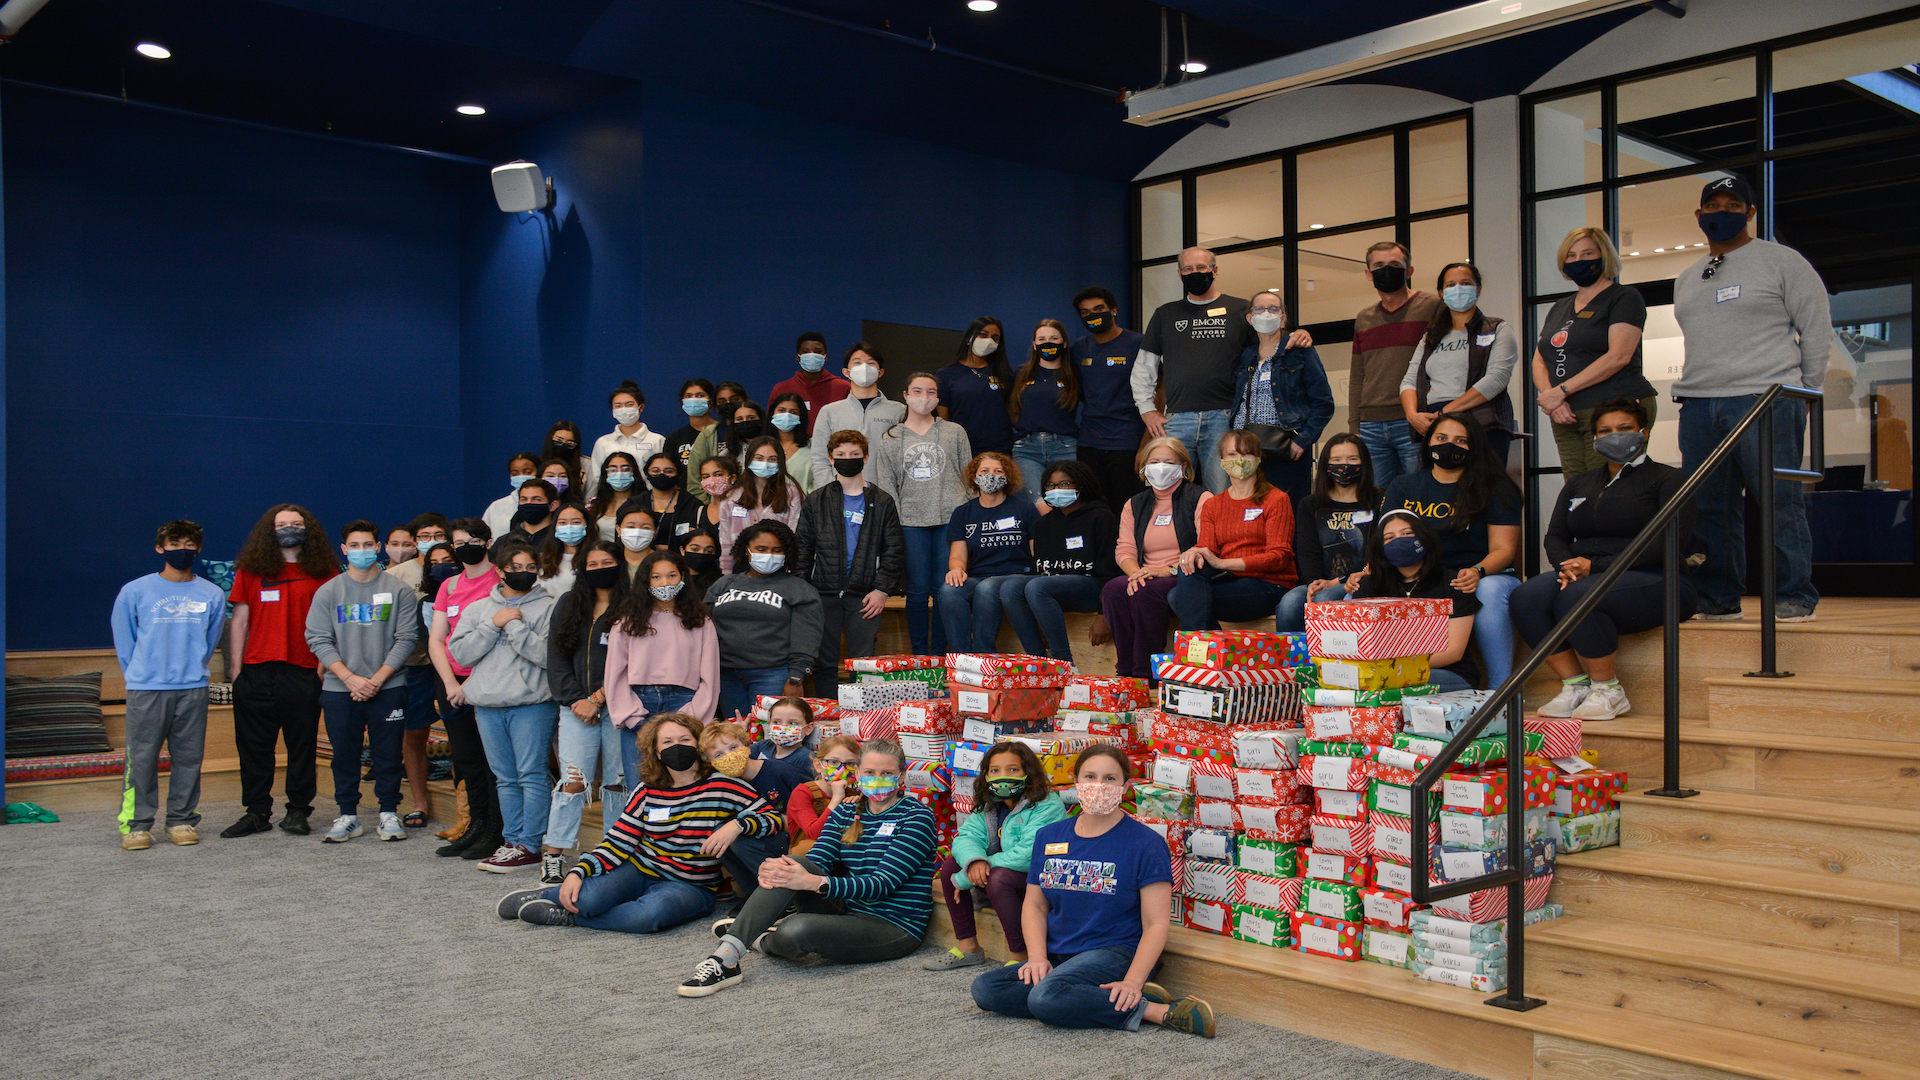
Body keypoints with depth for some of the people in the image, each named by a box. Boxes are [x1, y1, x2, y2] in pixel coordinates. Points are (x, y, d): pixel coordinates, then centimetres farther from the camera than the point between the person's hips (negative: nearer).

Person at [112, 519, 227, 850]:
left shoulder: (212, 595, 5)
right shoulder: (134, 591, 2)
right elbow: (124, 640, 9)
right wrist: (138, 676, 9)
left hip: (193, 690, 2)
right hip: (145, 690, -1)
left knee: (188, 758, 5)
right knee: (141, 758, -2)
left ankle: (182, 820, 16)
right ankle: (136, 825, 6)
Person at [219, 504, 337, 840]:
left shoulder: (323, 572, 5)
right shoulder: (251, 570, 9)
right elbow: (239, 619, 9)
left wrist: (325, 663, -3)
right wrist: (236, 666, 4)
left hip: (305, 673, -1)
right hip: (257, 671, 2)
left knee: (302, 745, 3)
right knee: (254, 745, 6)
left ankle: (298, 811, 12)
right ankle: (257, 812, 14)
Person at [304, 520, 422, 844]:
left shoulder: (398, 590, 2)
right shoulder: (328, 592, 6)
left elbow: (406, 638, -3)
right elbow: (319, 640, 0)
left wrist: (377, 679, -11)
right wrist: (350, 678, -12)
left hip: (388, 688, -1)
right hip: (339, 691, 2)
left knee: (388, 754, 2)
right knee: (344, 756, 6)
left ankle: (389, 814, 13)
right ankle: (348, 816, 17)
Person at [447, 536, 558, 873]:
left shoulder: (547, 607, -1)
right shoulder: (478, 608, 14)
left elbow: (547, 653, -13)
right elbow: (460, 652, 3)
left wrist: (514, 626, -12)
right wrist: (493, 625, -7)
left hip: (532, 704, -5)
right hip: (488, 706, 5)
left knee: (532, 775, -5)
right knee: (505, 778, 10)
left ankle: (529, 846, 0)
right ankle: (512, 841, 17)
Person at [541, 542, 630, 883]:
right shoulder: (568, 605, 14)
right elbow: (556, 659, 10)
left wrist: (597, 699, -10)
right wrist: (576, 700, -1)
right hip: (575, 707, 2)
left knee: (616, 782, 2)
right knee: (573, 781, -4)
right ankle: (552, 854, -1)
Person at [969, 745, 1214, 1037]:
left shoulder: (1145, 843, -4)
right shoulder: (1048, 837, 12)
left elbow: (1156, 924, -8)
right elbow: (1035, 905, 13)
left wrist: (1132, 982, -22)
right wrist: (1037, 957, -6)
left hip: (1114, 954, -7)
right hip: (1056, 958, 7)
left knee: (1046, 998, -34)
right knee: (984, 989, -19)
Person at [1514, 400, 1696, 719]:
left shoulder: (1667, 479, 6)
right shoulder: (1579, 485, 24)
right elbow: (1555, 536, 16)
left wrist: (1596, 566, -16)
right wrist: (1567, 567, -10)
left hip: (1652, 581, -6)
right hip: (1584, 577, 6)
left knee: (1577, 597, -35)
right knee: (1525, 597, -25)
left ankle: (1608, 690, -18)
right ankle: (1575, 685, -18)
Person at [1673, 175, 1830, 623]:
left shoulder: (1781, 261, 3)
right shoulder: (1687, 279, 21)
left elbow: (1818, 327, 2)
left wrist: (1801, 391, 2)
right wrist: (1694, 387, 13)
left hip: (1765, 400, -5)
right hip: (1699, 406, 6)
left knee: (1780, 503, -6)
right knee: (1708, 509, 5)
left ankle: (1794, 598, 0)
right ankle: (1717, 599, 12)